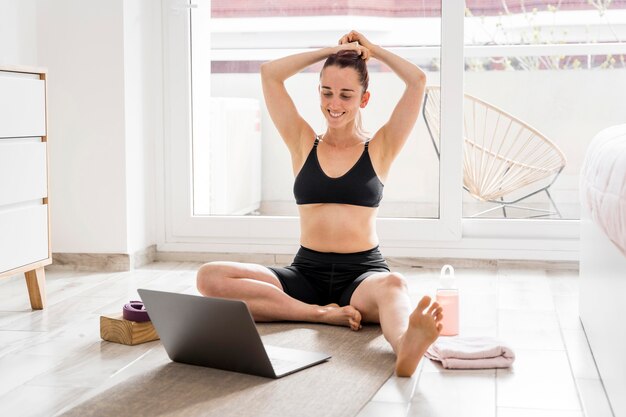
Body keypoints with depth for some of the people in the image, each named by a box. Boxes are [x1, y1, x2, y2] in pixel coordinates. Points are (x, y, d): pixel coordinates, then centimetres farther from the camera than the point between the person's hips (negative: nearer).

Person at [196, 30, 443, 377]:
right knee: (210, 277, -22)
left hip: (364, 273, -2)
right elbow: (269, 74, 7)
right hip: (306, 272, 2)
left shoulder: (379, 149, 8)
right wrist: (334, 50, 13)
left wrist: (372, 50, 15)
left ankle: (405, 346, -72)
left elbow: (418, 81, 1)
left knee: (392, 285, -39)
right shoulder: (304, 144, 12)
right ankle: (324, 314, -31)